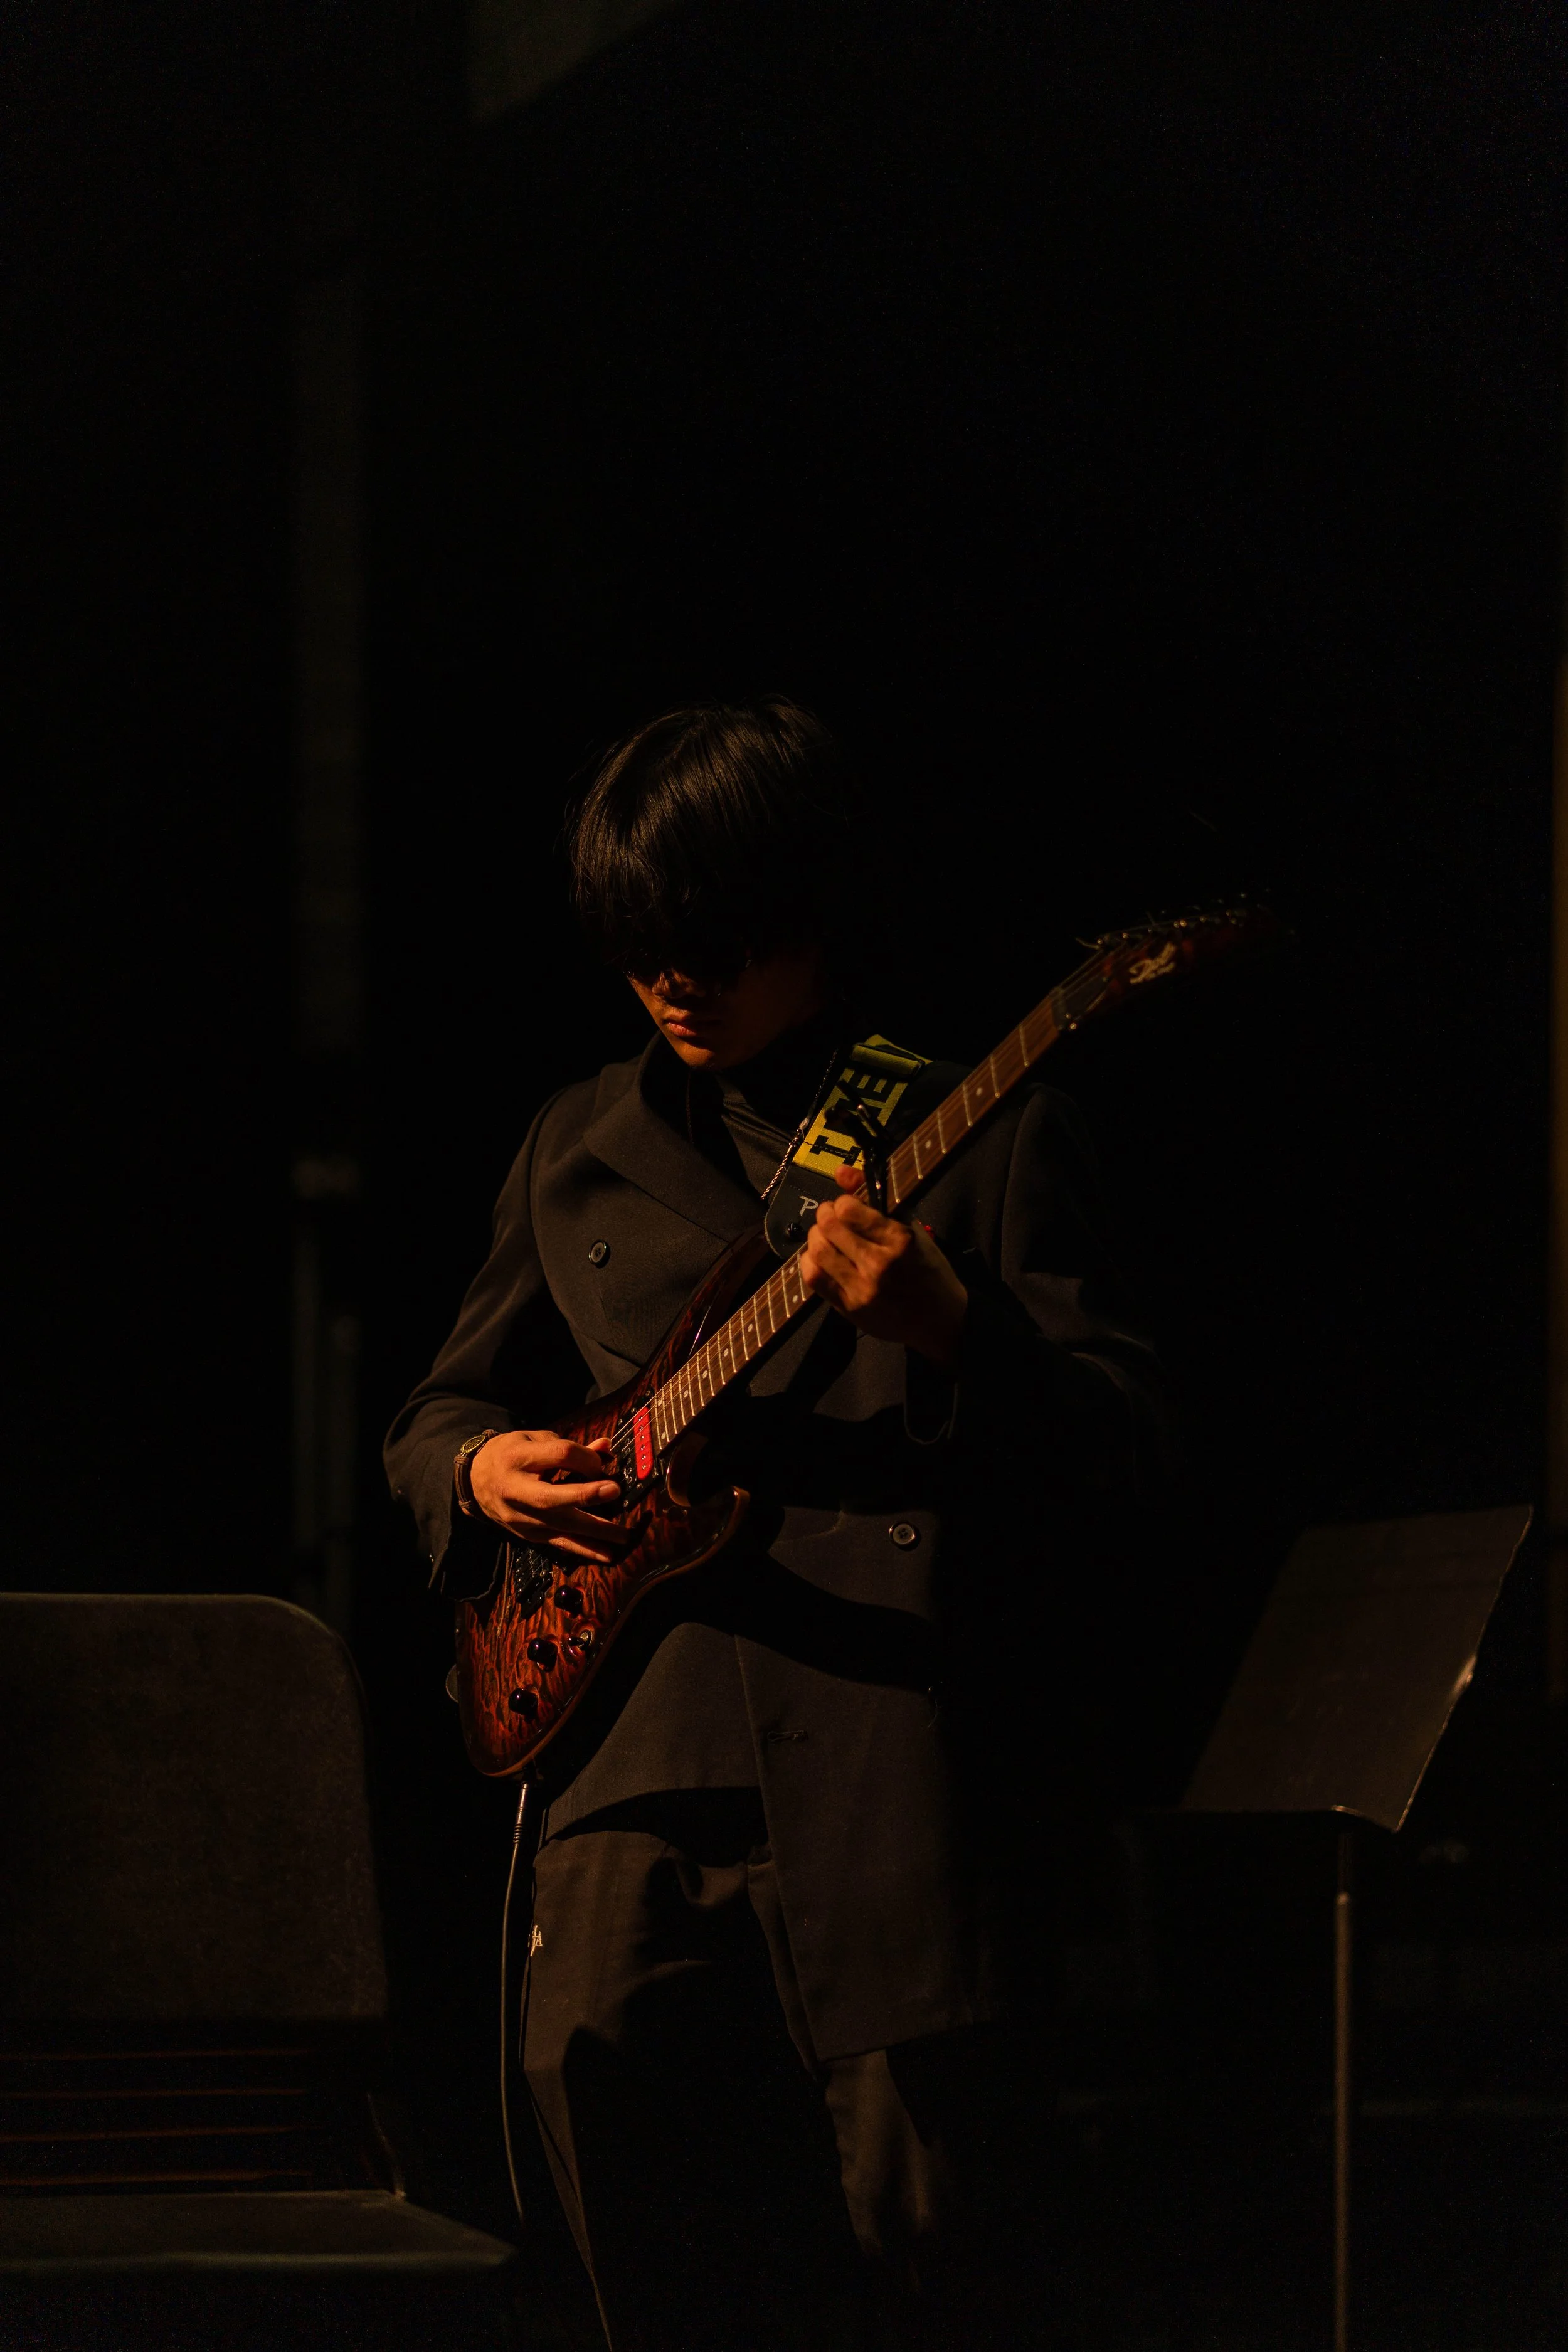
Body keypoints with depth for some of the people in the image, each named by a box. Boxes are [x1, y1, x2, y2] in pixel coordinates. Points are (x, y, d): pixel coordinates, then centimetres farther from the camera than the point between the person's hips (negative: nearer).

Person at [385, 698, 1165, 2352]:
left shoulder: (988, 1133, 7)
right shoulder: (583, 1152, 18)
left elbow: (1120, 1435, 1)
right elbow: (441, 1410, 26)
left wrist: (947, 1327, -17)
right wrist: (477, 1468, 3)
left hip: (895, 1736, -4)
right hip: (643, 1731, 4)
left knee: (922, 2207, -8)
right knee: (595, 2054, -12)